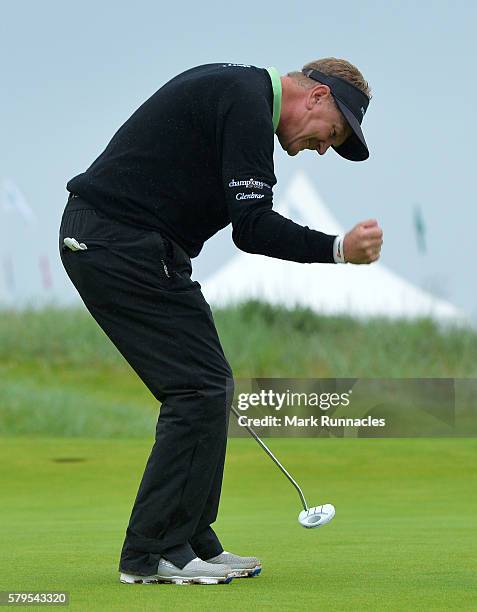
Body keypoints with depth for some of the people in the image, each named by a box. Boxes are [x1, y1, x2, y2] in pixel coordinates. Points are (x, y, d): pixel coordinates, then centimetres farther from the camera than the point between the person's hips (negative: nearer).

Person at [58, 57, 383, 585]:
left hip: (97, 237, 11)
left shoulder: (235, 88, 19)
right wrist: (338, 249, -25)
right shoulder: (247, 104, -13)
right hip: (124, 244, -11)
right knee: (202, 387, -8)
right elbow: (252, 227, -20)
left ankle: (190, 542, 15)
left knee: (201, 386, 12)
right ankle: (154, 553, -4)